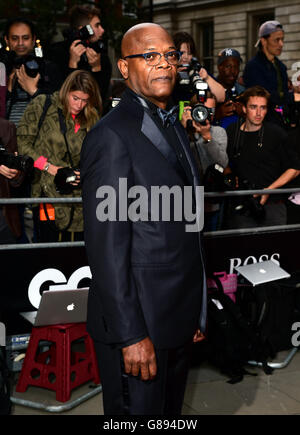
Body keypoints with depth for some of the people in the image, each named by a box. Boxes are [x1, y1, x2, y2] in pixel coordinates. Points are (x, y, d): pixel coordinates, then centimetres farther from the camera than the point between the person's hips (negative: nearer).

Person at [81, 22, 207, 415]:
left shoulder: (174, 126, 13)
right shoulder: (112, 136, -15)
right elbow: (106, 246, -18)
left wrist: (197, 310, 14)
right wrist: (131, 334, -20)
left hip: (180, 317, 8)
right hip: (138, 322, -8)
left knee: (170, 413, 19)